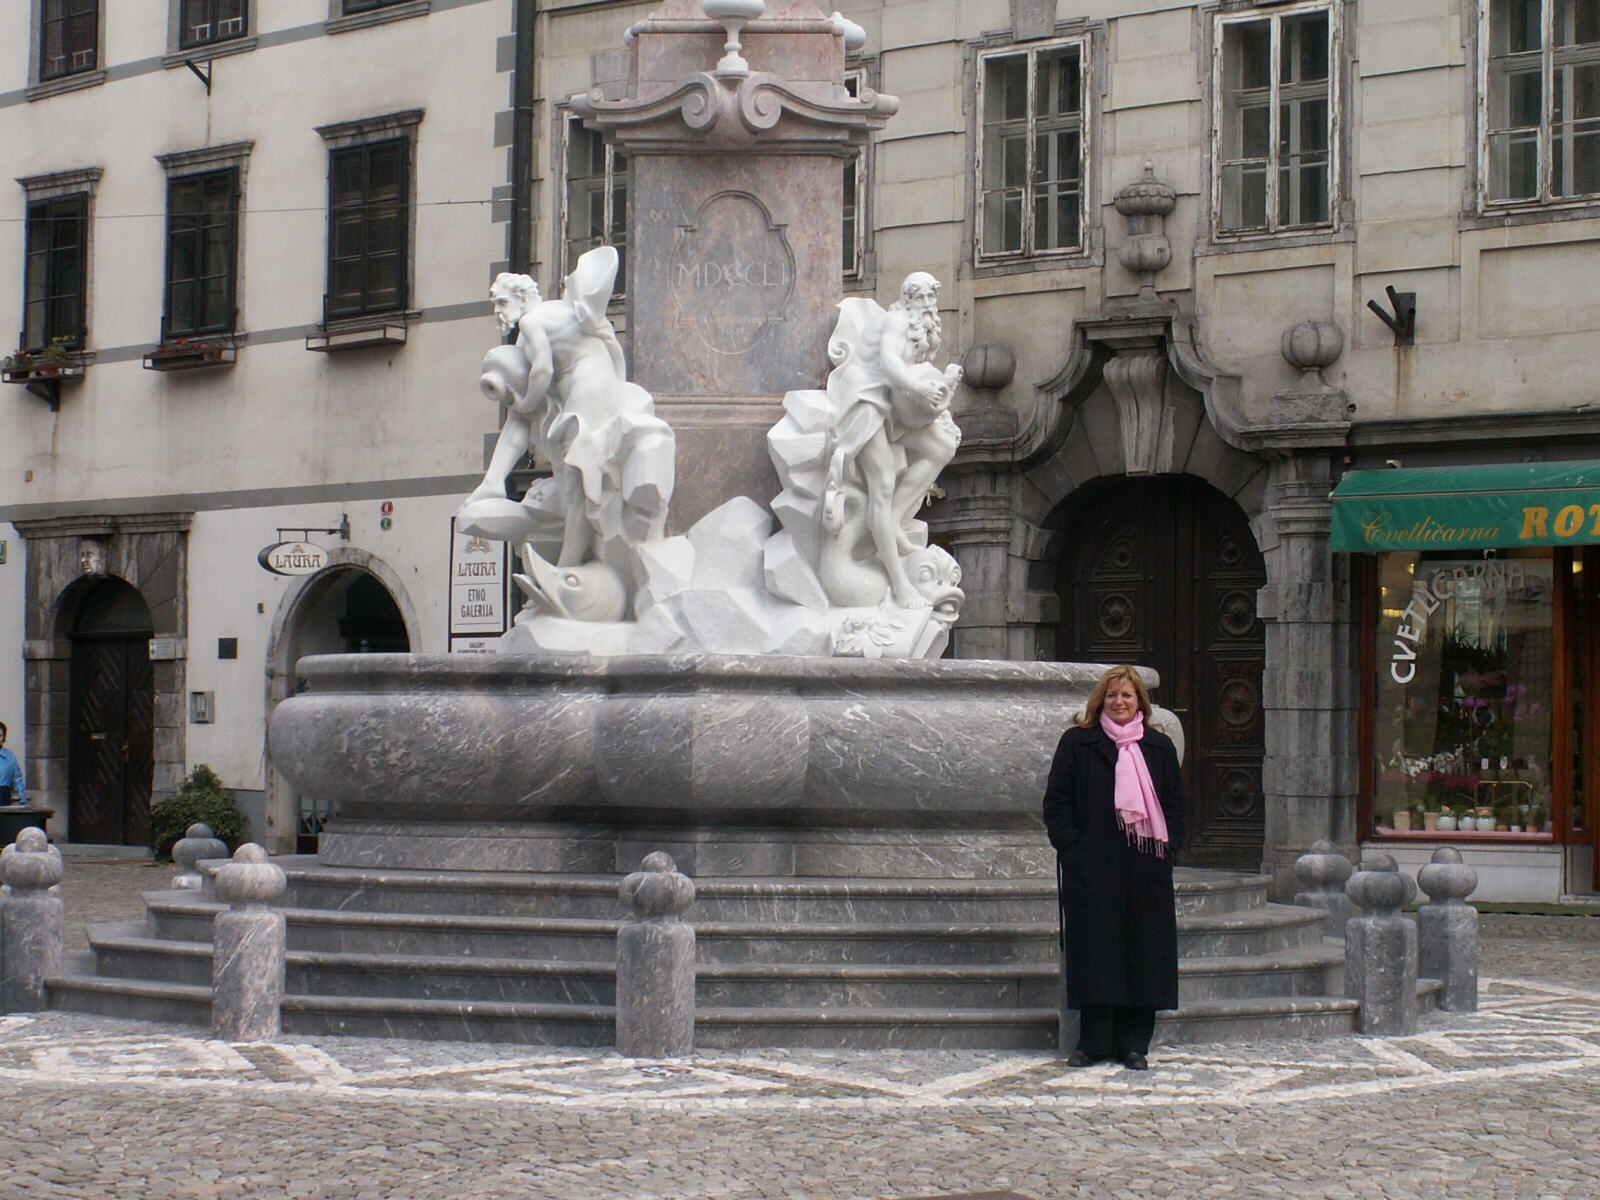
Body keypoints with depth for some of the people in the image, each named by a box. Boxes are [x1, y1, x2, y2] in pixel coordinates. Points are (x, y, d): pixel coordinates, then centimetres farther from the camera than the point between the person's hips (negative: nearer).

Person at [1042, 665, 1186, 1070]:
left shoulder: (1159, 747, 12)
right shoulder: (1077, 744, 6)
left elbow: (1175, 804, 14)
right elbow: (1056, 804, 4)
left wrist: (1167, 847, 1)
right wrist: (1071, 846, -8)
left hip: (1146, 868, 2)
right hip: (1091, 869, -2)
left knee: (1143, 954, 2)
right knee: (1094, 954, -1)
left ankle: (1134, 1043, 10)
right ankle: (1093, 1041, 6)